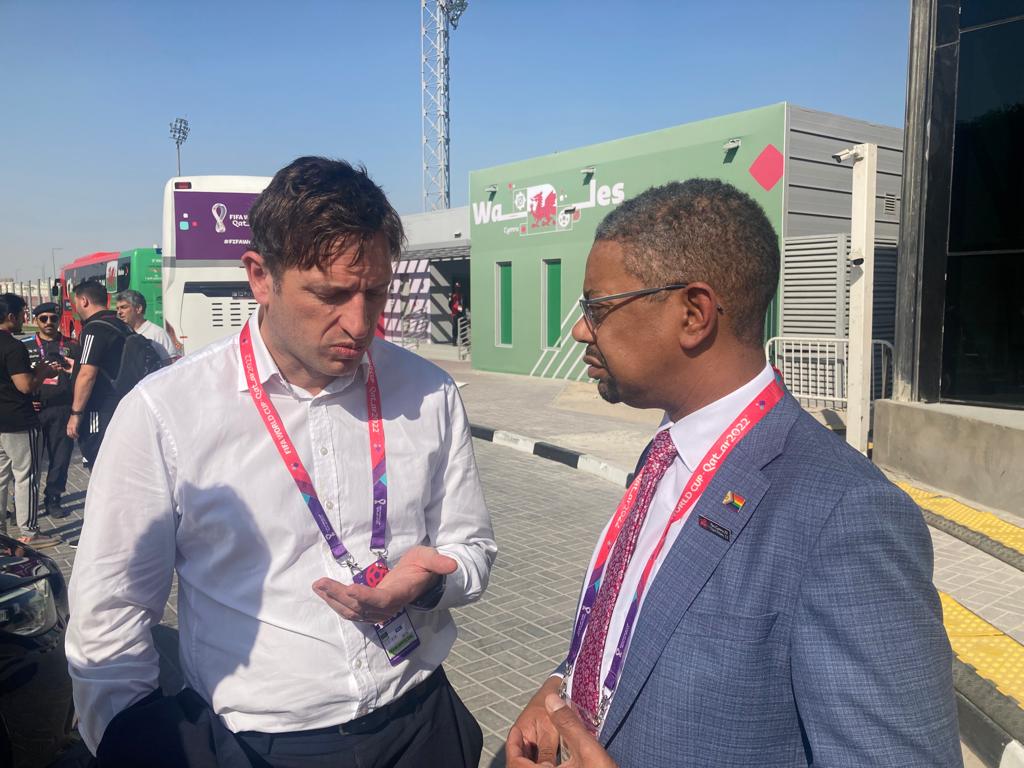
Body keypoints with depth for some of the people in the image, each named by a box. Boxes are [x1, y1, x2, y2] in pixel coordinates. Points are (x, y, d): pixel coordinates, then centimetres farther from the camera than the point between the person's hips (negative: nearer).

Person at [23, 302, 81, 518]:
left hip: (62, 410, 0)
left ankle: (52, 500, 17)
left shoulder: (72, 346, 8)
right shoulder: (25, 346, 8)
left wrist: (76, 371, -14)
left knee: (60, 458, 4)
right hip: (33, 410, 0)